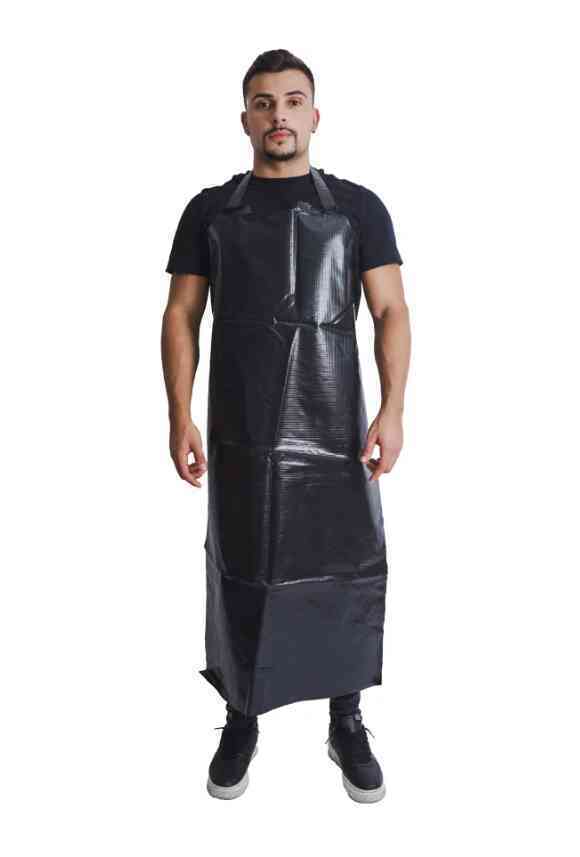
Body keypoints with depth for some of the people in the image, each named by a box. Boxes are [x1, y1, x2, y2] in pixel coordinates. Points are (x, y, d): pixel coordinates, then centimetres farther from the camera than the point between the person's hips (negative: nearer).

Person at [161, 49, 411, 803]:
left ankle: (348, 725, 25)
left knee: (348, 572, 4)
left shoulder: (358, 206, 5)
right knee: (240, 578, 9)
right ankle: (241, 722, 29)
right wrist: (180, 417, -5)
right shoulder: (209, 210, 8)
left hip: (335, 429, 0)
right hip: (240, 433, 1)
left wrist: (393, 409, -13)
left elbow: (391, 311, 0)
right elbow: (182, 317, 5)